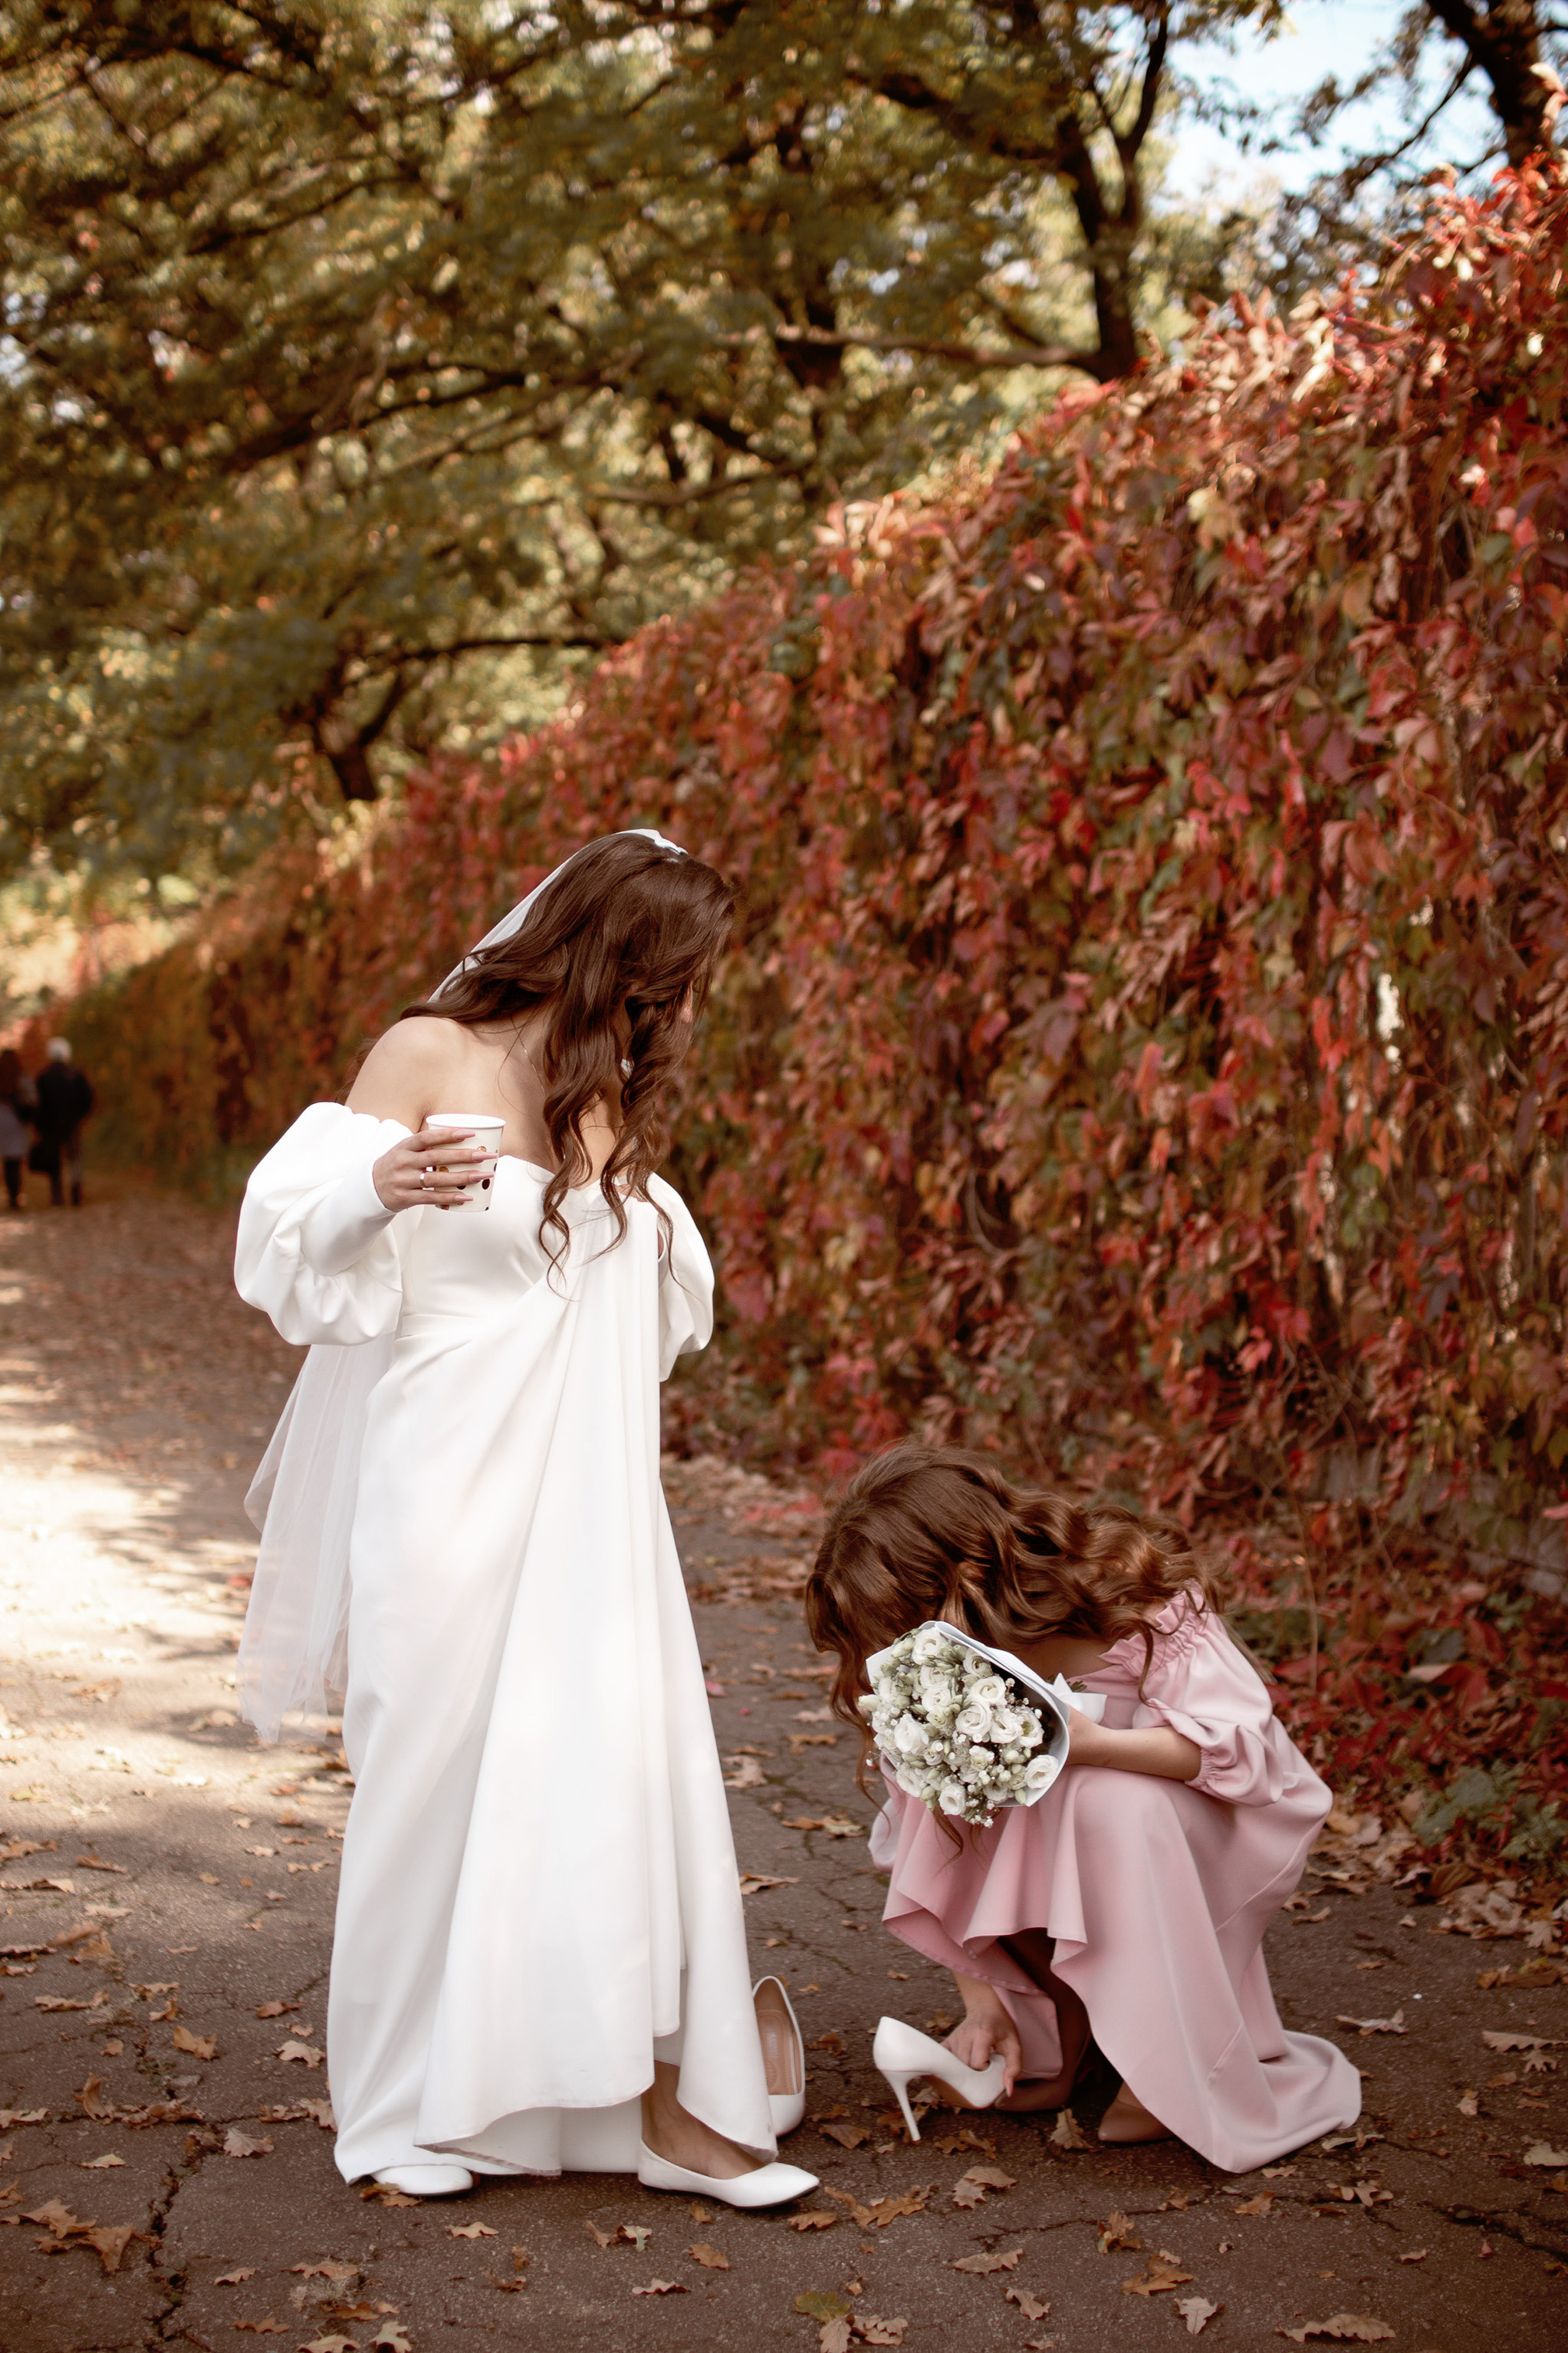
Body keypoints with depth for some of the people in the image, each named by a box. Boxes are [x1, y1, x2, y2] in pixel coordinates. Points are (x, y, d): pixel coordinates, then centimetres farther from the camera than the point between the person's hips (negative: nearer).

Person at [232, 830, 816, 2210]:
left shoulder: (617, 1098, 13)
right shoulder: (429, 1054, -7)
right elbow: (300, 1236, -12)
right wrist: (378, 1186, -28)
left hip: (586, 1503, 6)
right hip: (448, 1489, -6)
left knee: (626, 1764, -1)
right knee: (438, 1766, 2)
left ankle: (657, 2095, 5)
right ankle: (410, 2108, 18)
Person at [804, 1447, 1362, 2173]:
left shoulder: (1131, 1596, -28)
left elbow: (1242, 1750, -30)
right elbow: (931, 1852, -11)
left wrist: (1086, 1741, -43)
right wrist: (981, 1997, -16)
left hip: (1222, 1823, -4)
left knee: (1110, 1802, -37)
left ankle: (1173, 2065, -19)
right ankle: (1065, 2032, -9)